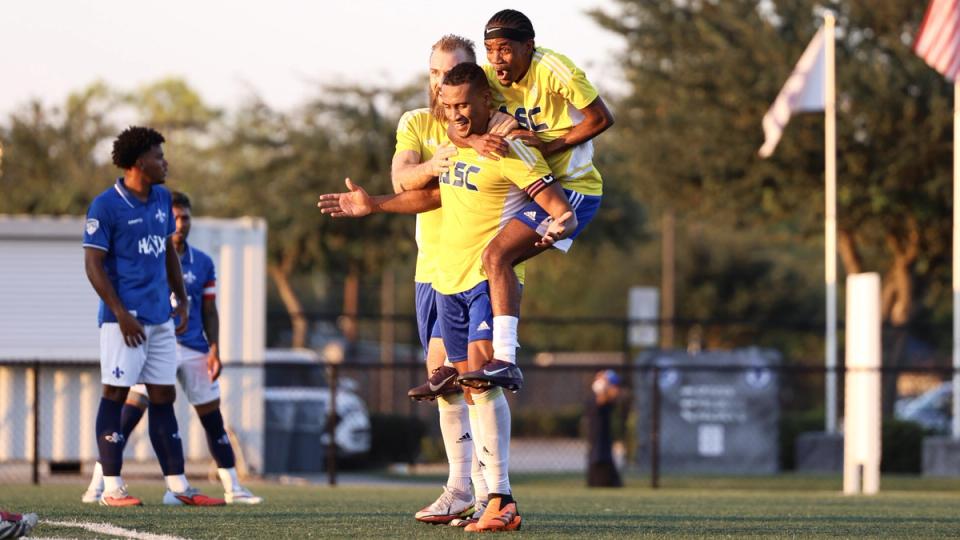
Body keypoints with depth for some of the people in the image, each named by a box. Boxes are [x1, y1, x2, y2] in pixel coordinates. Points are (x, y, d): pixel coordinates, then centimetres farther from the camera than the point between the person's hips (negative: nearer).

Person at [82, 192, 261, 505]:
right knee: (127, 416, -14)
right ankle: (97, 485, -11)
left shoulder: (203, 263, 11)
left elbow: (209, 312, 14)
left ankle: (233, 489, 17)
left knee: (213, 419, 8)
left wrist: (214, 349, 3)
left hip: (195, 349, 4)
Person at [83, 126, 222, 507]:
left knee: (164, 398, 8)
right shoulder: (106, 205, -10)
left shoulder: (162, 199, 12)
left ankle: (178, 485, 10)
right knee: (115, 395, -4)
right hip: (125, 318, -7)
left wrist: (181, 300, 17)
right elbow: (93, 263, -12)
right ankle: (112, 488, -2)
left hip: (161, 318, 7)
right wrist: (121, 313, -17)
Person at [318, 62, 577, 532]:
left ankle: (501, 499, -27)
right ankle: (491, 499, 11)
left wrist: (561, 225, -38)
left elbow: (560, 207, -15)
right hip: (448, 281, 8)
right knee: (471, 387, 8)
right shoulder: (454, 145, 14)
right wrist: (374, 205, 34)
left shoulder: (511, 151, -10)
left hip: (491, 279, -8)